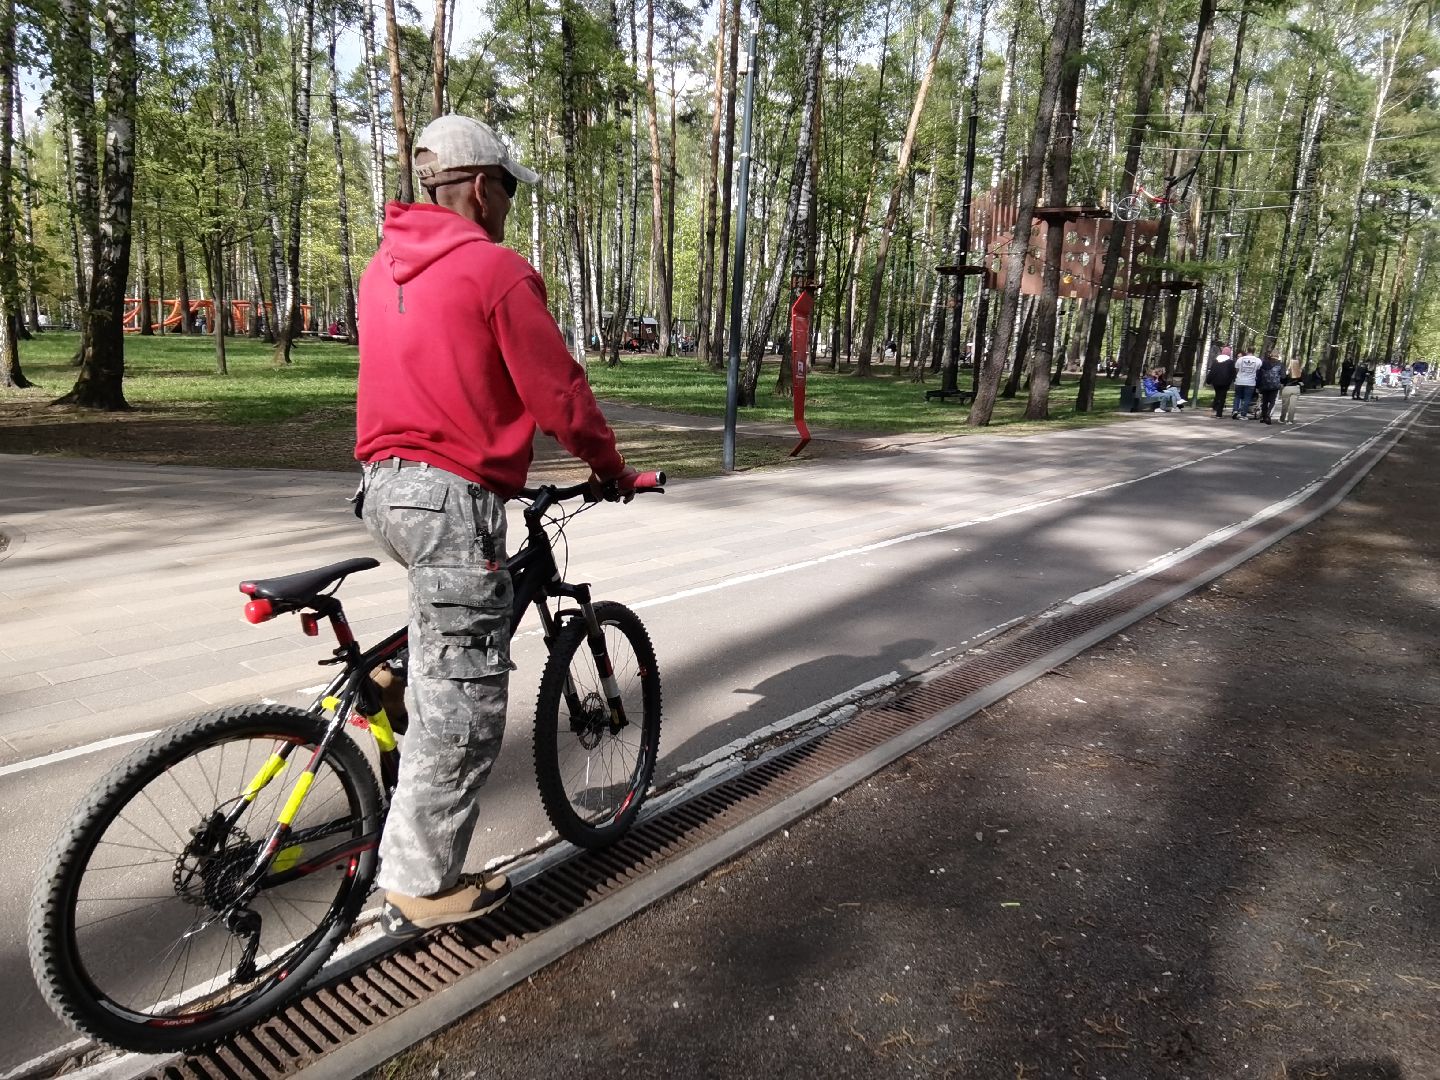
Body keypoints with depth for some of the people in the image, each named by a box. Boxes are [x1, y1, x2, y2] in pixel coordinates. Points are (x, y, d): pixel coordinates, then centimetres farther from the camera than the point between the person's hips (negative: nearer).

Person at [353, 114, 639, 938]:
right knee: (464, 701, 0)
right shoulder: (498, 269, -10)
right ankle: (422, 888, 11)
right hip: (454, 496, -9)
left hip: (384, 483, 9)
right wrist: (612, 468, 5)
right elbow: (560, 396, -10)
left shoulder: (385, 266, 15)